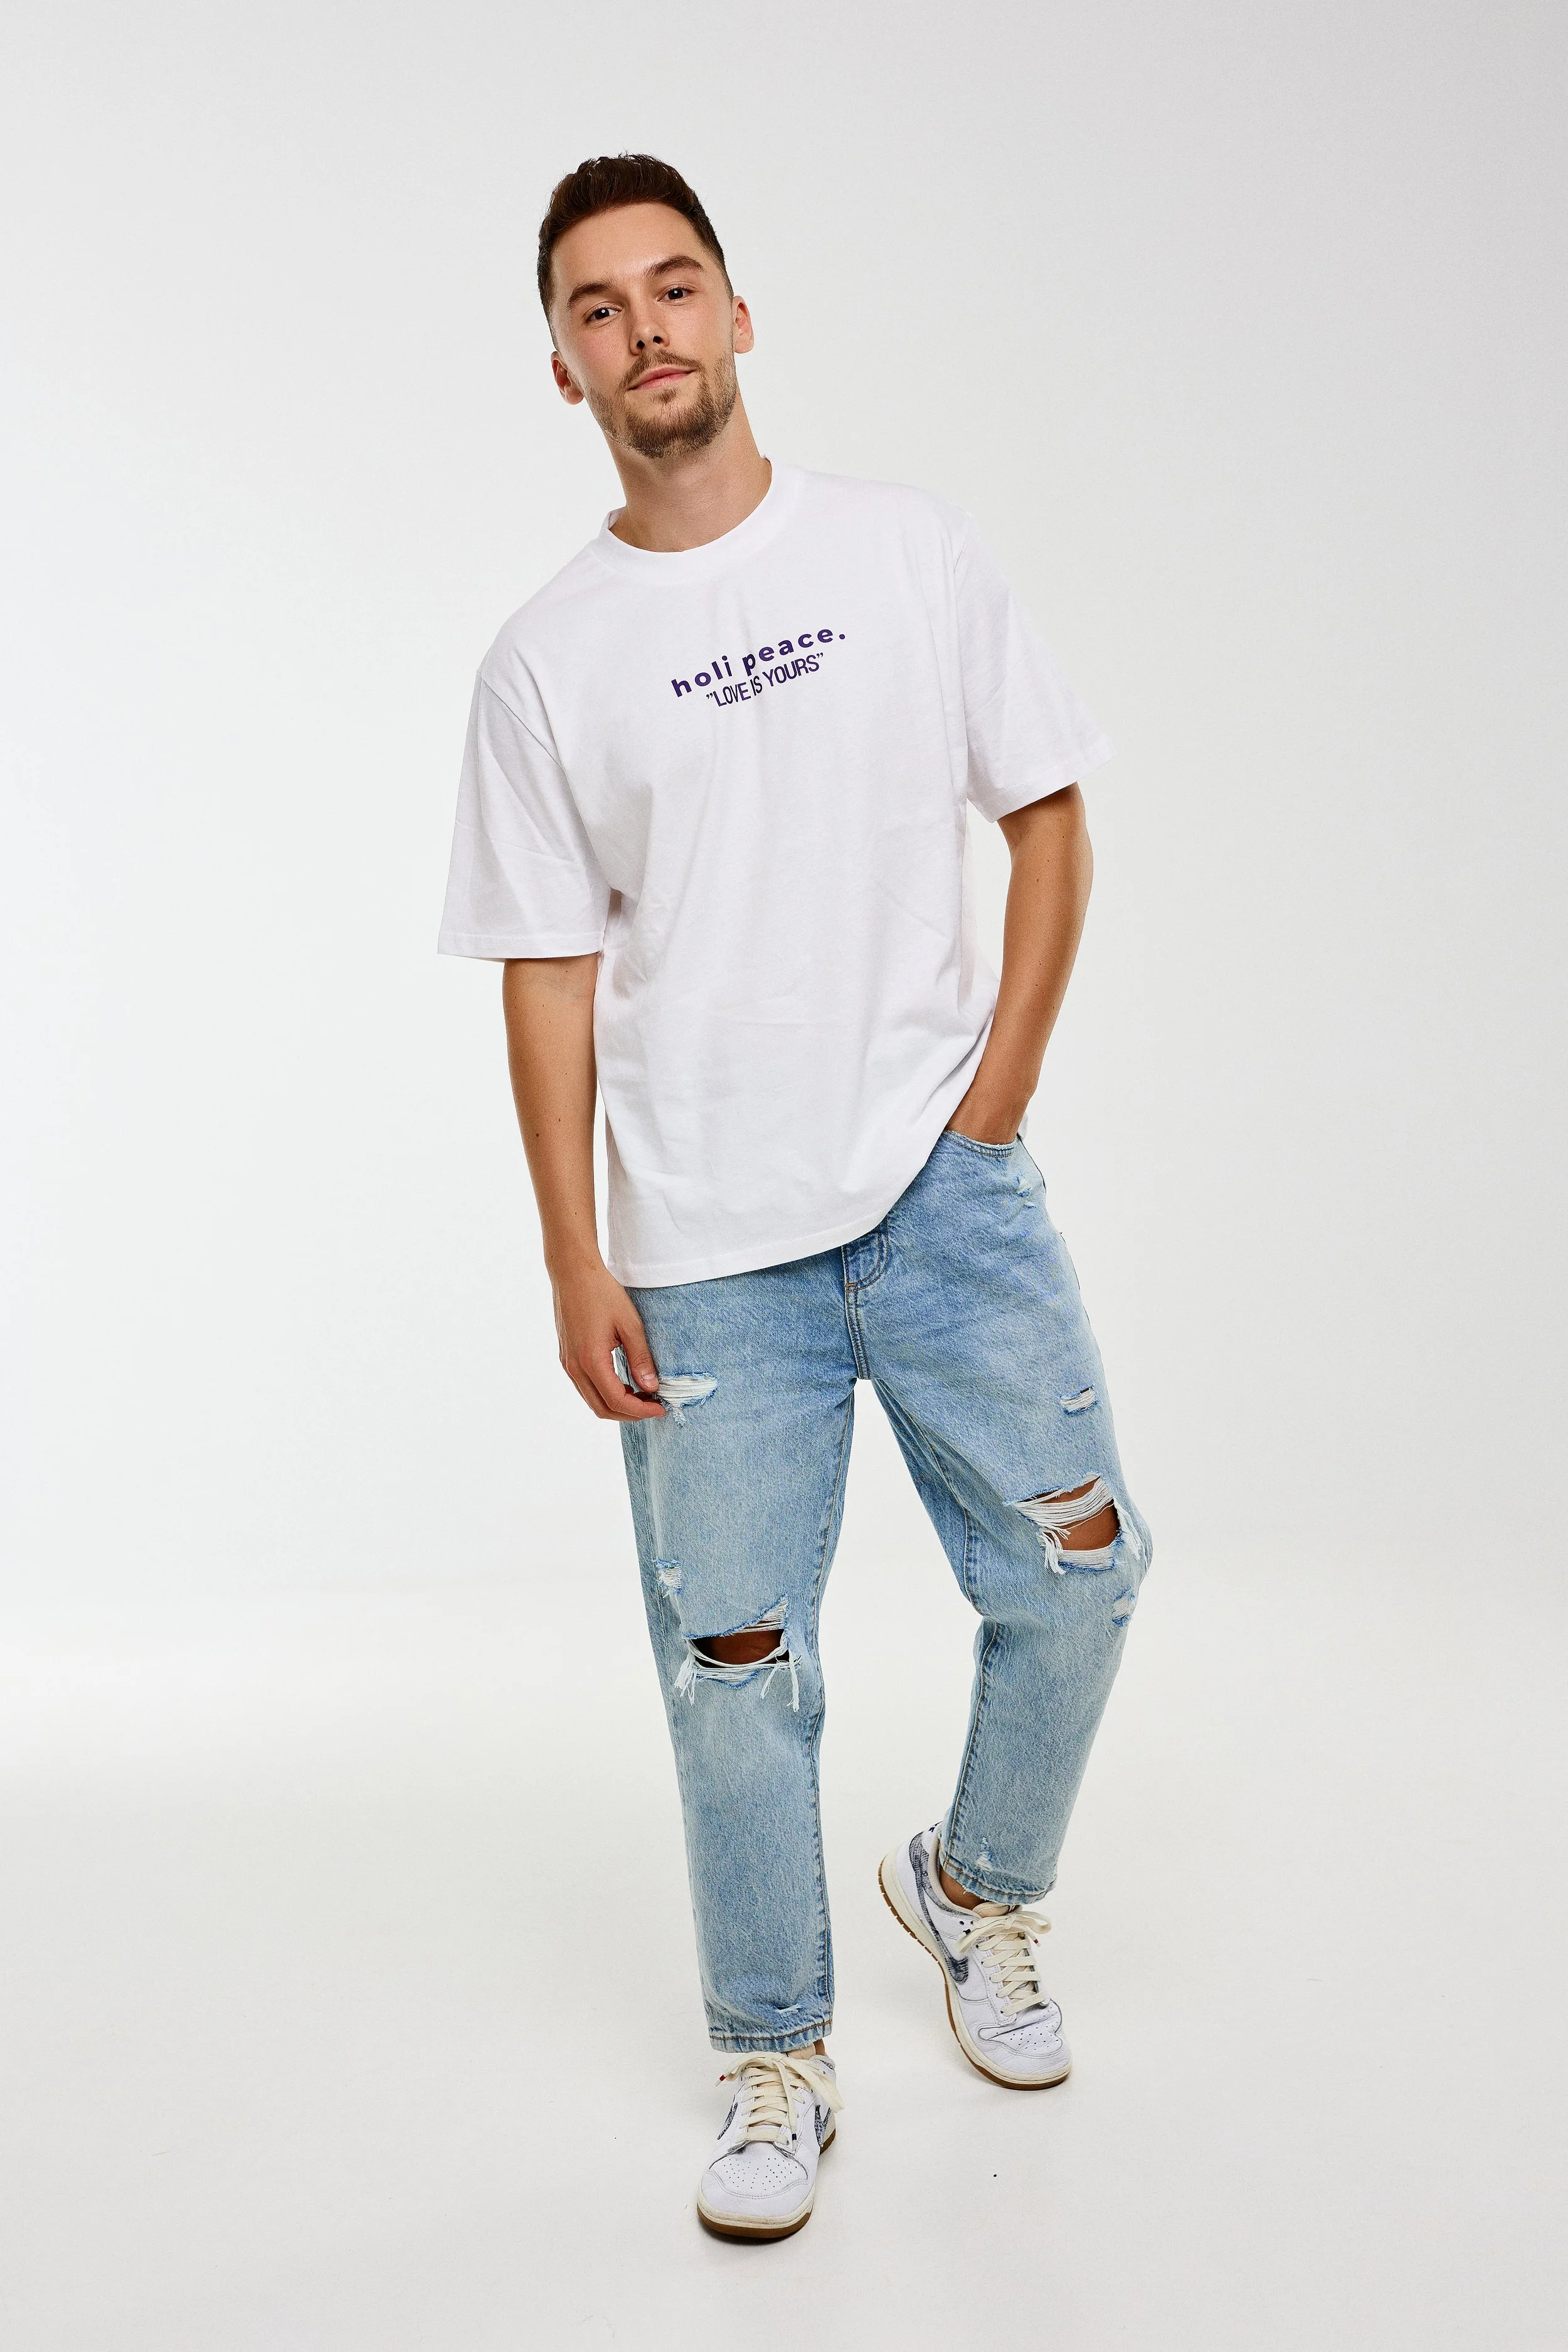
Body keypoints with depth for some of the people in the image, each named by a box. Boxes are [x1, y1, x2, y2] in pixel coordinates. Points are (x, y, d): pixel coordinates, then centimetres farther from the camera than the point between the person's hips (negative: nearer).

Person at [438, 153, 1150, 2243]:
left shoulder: (909, 551, 5)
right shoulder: (545, 660, 4)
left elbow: (1048, 815, 8)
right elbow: (550, 971, 3)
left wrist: (1002, 1086, -2)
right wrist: (575, 1260, -3)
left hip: (946, 1186, 1)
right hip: (708, 1246, 0)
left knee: (1074, 1576, 2)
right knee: (738, 1668, 4)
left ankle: (980, 1892, 32)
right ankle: (778, 2068, 24)